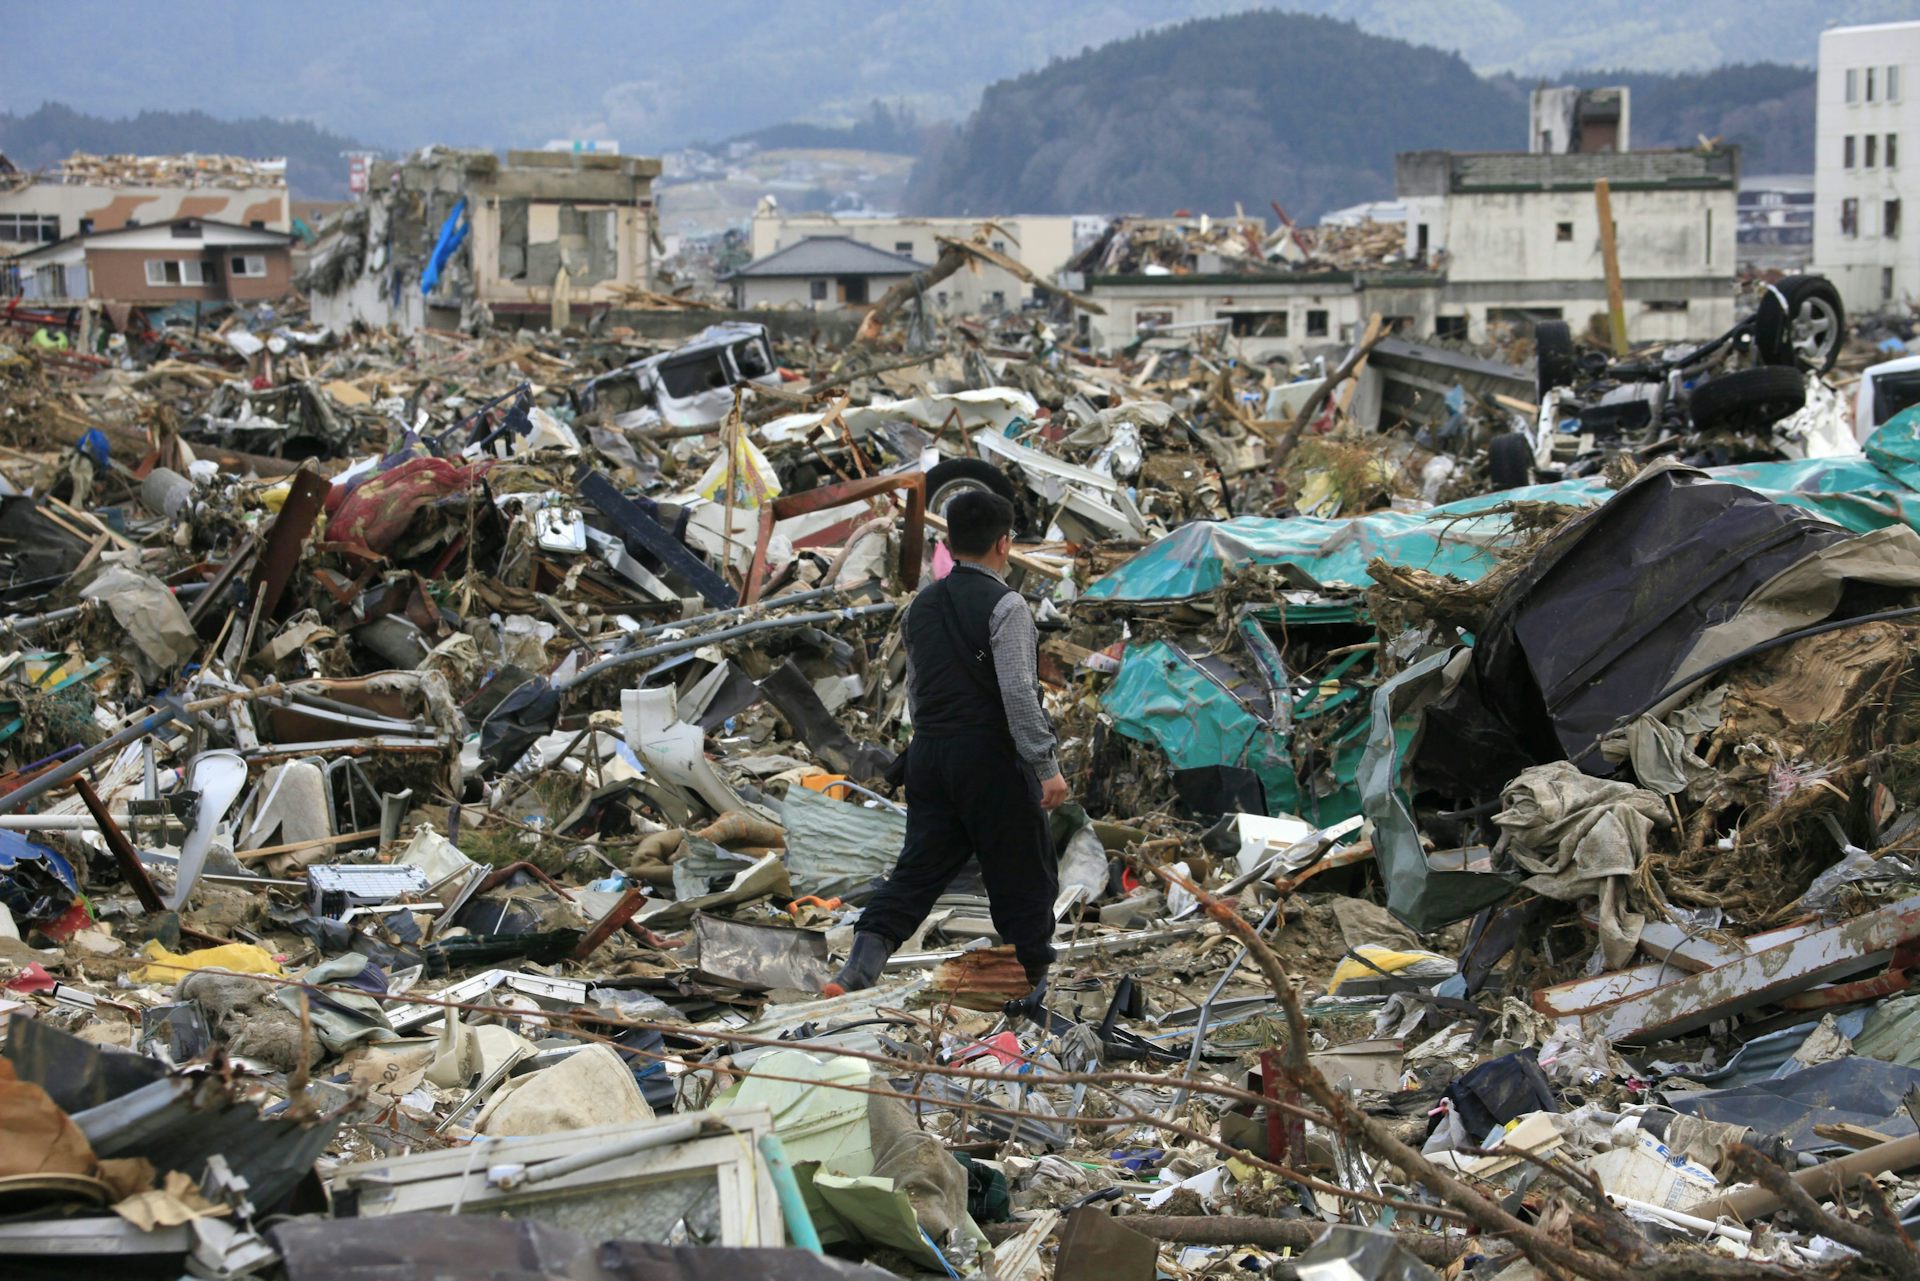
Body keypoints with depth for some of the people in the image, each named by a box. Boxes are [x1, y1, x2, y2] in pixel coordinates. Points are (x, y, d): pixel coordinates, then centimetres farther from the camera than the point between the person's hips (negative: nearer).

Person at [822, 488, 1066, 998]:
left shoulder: (922, 606, 11)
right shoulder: (1005, 606, -11)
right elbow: (1018, 693, -18)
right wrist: (1047, 767, -16)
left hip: (929, 750, 6)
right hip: (990, 759, -6)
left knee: (919, 868, 5)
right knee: (1022, 877, 7)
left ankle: (859, 968, -11)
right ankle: (1033, 985, 15)